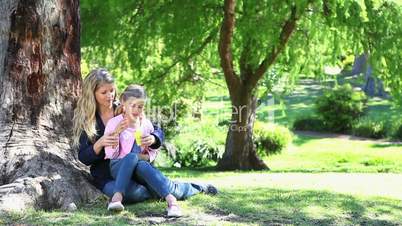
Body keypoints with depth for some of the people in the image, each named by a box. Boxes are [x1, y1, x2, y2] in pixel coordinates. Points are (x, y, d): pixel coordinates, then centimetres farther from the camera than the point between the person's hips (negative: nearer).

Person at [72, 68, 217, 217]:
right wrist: (99, 144, -24)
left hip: (133, 166, 1)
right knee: (131, 193, -36)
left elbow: (158, 131, 6)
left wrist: (152, 139, -19)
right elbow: (84, 158, -3)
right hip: (107, 176, -1)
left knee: (141, 166, -36)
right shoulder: (83, 120, 2)